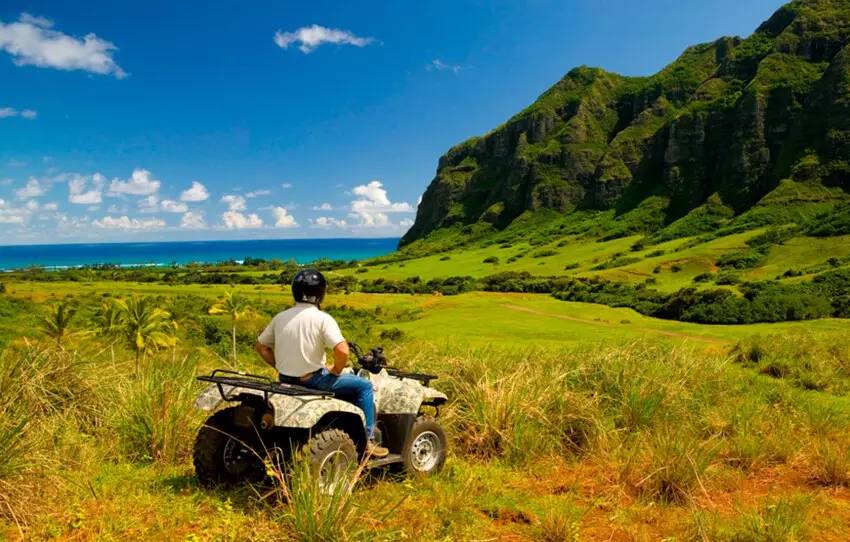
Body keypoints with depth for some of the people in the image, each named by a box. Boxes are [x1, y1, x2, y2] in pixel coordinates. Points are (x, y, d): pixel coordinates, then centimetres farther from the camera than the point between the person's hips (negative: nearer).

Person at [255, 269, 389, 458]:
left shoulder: (280, 318, 2)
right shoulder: (322, 319, -16)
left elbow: (261, 347, 10)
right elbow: (342, 351, -26)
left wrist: (282, 367, 14)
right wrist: (336, 370, -7)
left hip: (286, 380, 7)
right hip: (312, 380, -7)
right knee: (364, 385, 6)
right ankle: (367, 441, 7)